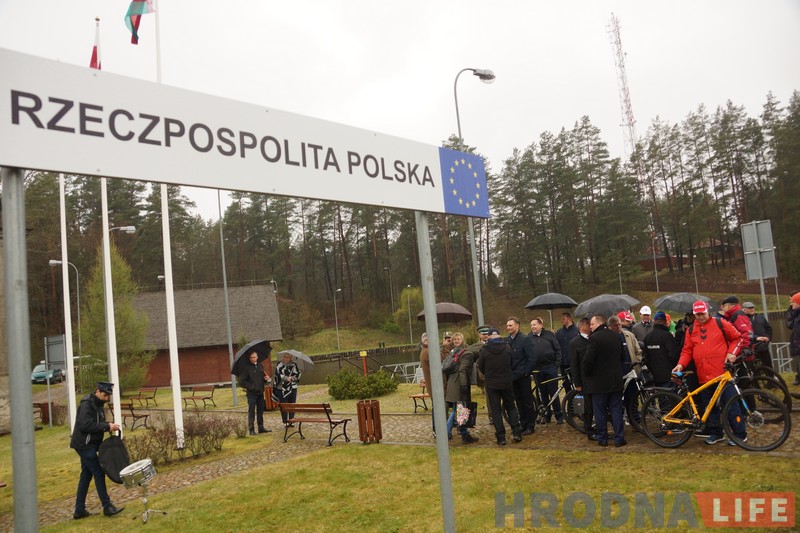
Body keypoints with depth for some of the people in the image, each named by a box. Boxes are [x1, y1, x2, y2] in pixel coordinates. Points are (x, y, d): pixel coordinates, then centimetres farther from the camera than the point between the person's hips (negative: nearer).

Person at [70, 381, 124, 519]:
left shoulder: (98, 404, 13)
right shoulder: (86, 404, -17)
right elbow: (85, 425, -27)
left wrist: (109, 425, -1)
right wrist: (107, 426, -26)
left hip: (89, 445, 10)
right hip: (84, 444, -10)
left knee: (86, 475, 12)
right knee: (98, 473, -8)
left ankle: (79, 510, 19)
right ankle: (107, 507, -3)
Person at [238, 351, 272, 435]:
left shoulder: (260, 366, 10)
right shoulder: (246, 367, -9)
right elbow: (241, 381, -11)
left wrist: (266, 378, 0)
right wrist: (251, 387, -17)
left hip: (260, 393, 6)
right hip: (251, 394, -6)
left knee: (260, 411, 12)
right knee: (251, 412, -3)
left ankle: (261, 428, 21)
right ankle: (251, 429, 3)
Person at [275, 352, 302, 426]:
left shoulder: (294, 365, 6)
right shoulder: (279, 365, 0)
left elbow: (298, 374, 2)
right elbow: (278, 375, -9)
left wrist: (291, 378, -12)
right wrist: (286, 378, -17)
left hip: (292, 388, 2)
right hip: (282, 389, -2)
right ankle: (285, 422, 8)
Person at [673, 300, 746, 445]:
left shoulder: (720, 324, 2)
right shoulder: (691, 330, 11)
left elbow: (737, 338, 8)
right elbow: (687, 350, 10)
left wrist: (731, 353, -6)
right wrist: (681, 364, -5)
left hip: (722, 373, -4)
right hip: (703, 376, 4)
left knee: (731, 404, -2)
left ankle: (739, 434, 7)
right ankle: (715, 433, 20)